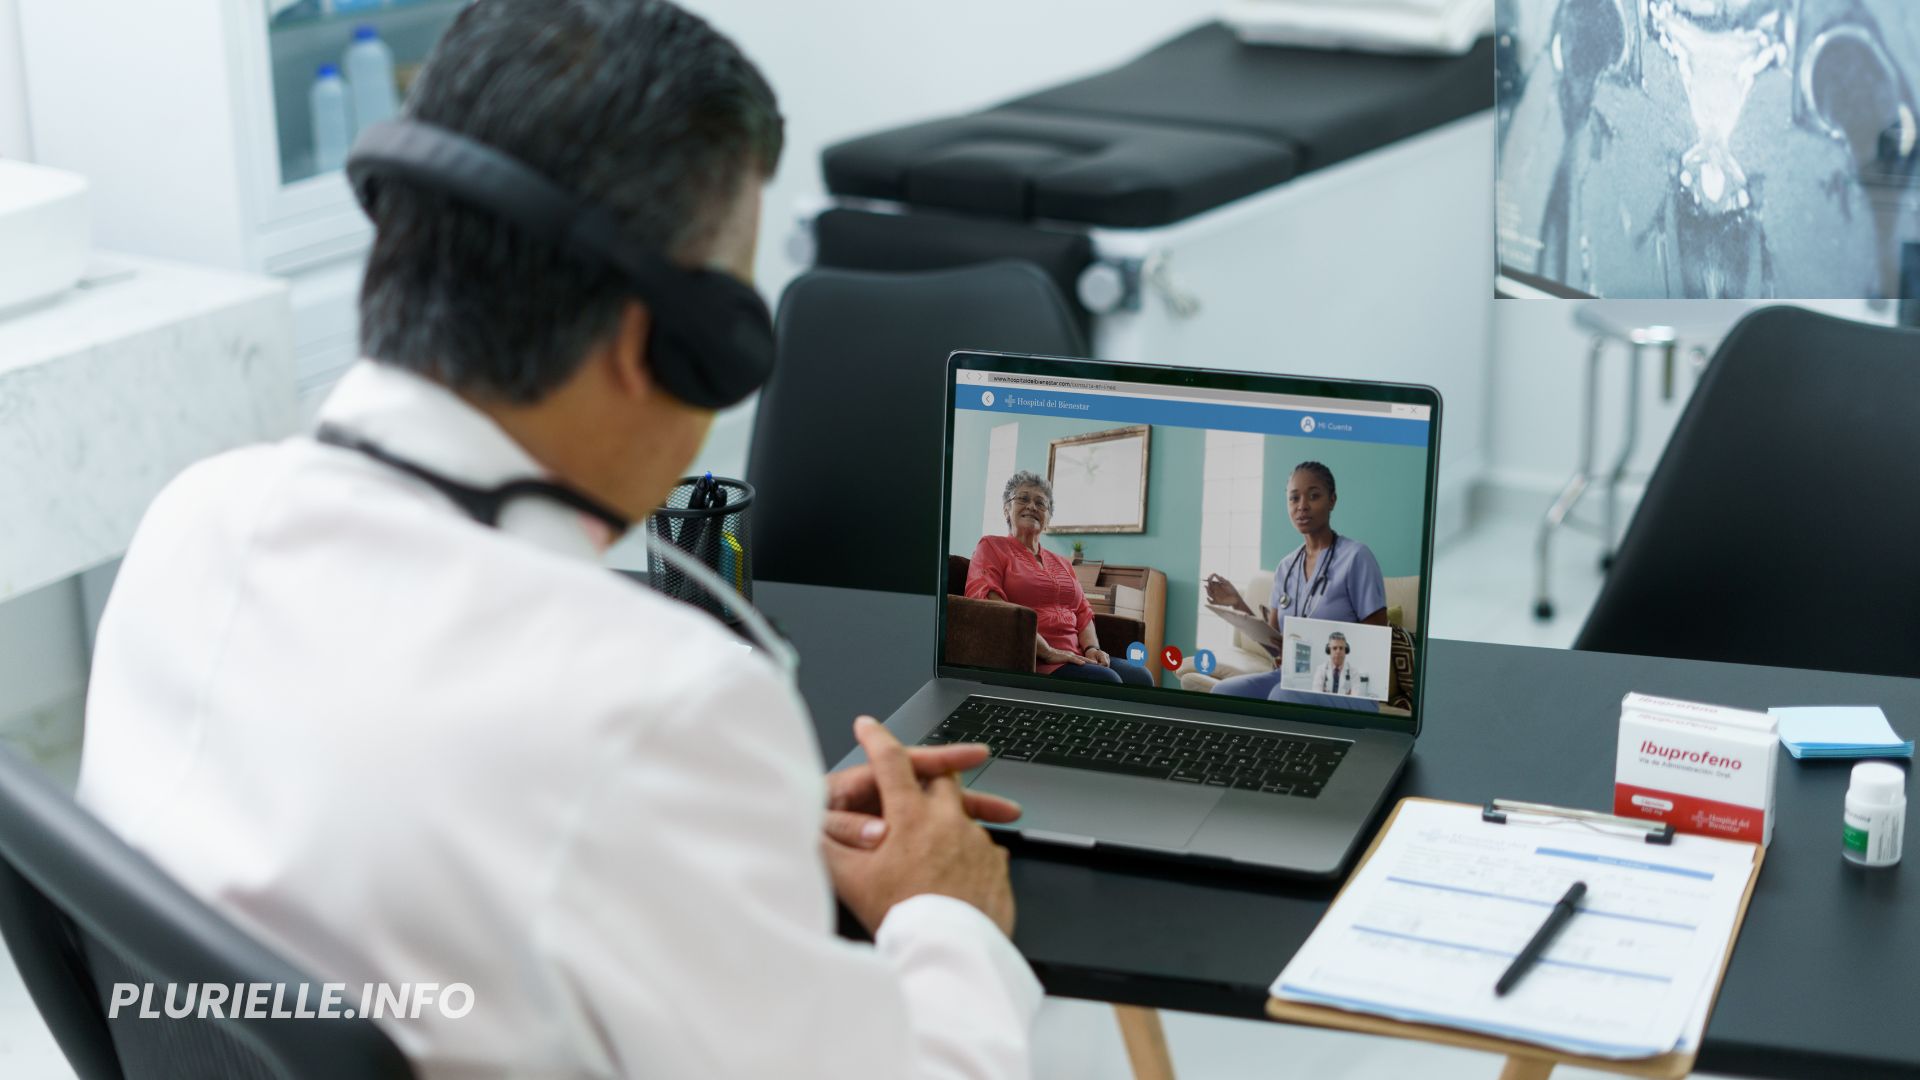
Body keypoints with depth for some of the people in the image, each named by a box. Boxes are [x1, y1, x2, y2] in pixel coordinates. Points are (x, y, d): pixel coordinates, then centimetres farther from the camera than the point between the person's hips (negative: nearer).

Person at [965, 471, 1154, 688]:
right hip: (1033, 661, -7)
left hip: (1075, 657, 7)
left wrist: (1092, 648, -3)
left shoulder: (1062, 563, 29)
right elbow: (989, 604, -9)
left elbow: (1083, 613, 23)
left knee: (1141, 676, -21)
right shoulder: (992, 547, 8)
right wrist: (1046, 652, -16)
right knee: (1106, 681, -32)